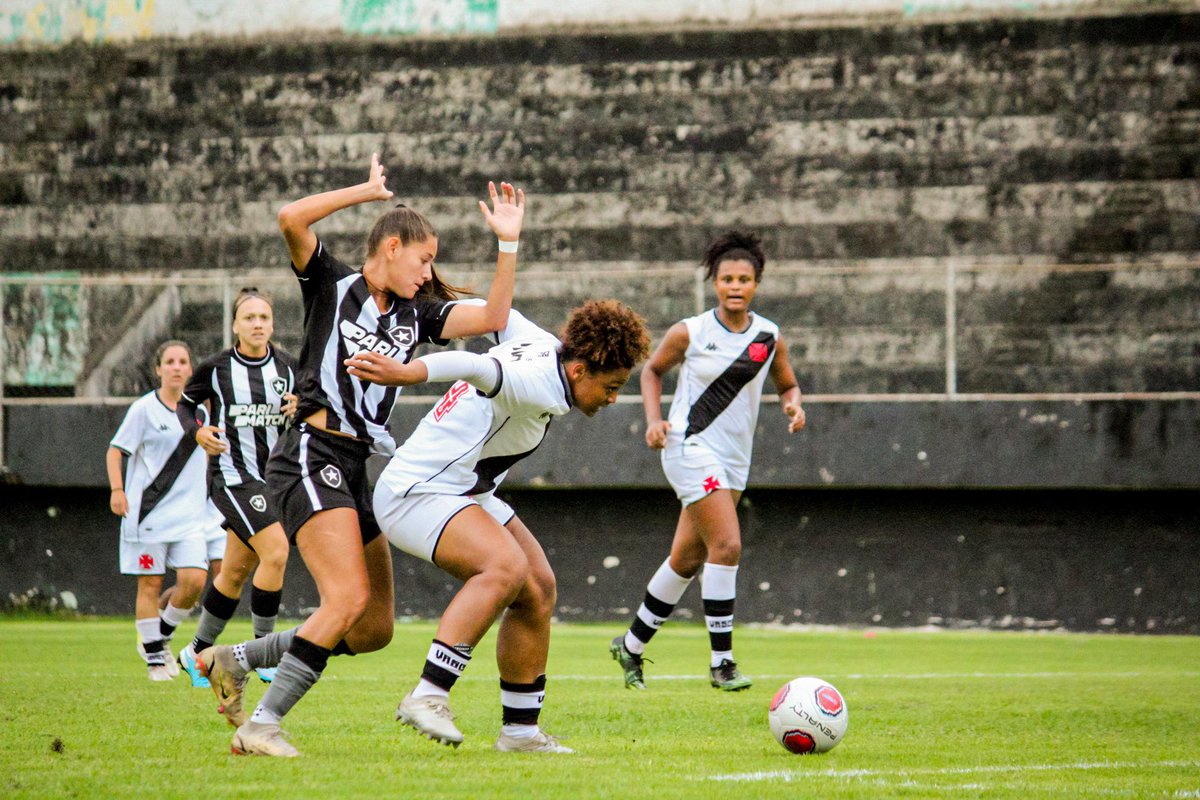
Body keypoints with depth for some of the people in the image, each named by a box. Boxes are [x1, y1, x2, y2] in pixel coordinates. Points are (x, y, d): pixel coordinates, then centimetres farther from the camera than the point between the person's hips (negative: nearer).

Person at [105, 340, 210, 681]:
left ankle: (160, 637, 14)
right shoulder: (144, 409, -4)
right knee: (150, 584, -1)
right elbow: (115, 451, -3)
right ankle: (154, 658, 9)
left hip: (188, 512, 4)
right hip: (148, 510, -4)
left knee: (194, 580, -10)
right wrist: (117, 490, -14)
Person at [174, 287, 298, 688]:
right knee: (276, 552, -21)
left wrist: (298, 409, -7)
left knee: (236, 571, 11)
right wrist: (197, 431, -9)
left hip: (272, 475, 5)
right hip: (231, 472, -5)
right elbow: (185, 403, 10)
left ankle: (197, 653, 27)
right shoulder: (216, 367, -5)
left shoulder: (287, 367, 5)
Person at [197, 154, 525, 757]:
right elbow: (291, 219, -12)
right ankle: (261, 725, -20)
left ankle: (233, 660, 16)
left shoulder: (415, 315, 18)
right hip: (311, 457, -8)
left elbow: (493, 318, 9)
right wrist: (366, 191, -6)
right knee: (348, 599, -23)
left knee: (374, 628, 6)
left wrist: (509, 242, 3)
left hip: (355, 470, 8)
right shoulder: (332, 286, 3)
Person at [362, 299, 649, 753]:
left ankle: (520, 730, 13)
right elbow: (479, 369, -44)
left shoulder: (544, 346, 5)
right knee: (507, 566, -32)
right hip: (417, 494, -11)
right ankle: (427, 697, -34)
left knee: (538, 589, 7)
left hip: (465, 495, 11)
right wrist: (408, 374, -61)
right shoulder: (539, 385, -26)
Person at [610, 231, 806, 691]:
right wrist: (654, 420, -3)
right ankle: (721, 662, -14)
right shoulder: (689, 333, -5)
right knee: (727, 545, -19)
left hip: (734, 460, 5)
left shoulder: (769, 338, 3)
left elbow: (787, 385, 15)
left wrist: (793, 405, -7)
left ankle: (631, 645, 27)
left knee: (688, 558, 10)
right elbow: (653, 370, 10)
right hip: (690, 447, -5)